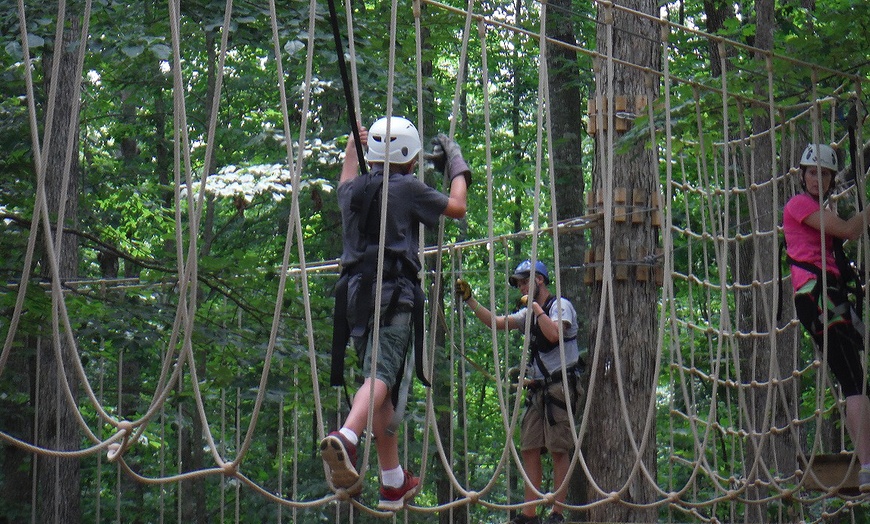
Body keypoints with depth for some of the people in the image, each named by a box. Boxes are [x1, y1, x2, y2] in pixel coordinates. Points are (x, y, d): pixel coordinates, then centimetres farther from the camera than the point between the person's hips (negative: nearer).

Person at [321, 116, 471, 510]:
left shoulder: (353, 191, 16)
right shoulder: (406, 189, 0)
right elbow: (457, 207, 12)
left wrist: (352, 148, 57)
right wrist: (457, 167, 27)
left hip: (354, 292, 7)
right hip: (394, 293, -7)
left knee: (382, 387, 14)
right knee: (381, 375, -20)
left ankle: (394, 483, 20)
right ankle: (344, 439, -48)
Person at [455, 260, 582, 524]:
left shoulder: (561, 305, -4)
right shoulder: (529, 313, 21)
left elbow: (554, 334, -23)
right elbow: (497, 322, 16)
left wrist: (536, 307, -11)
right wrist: (469, 299, 11)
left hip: (560, 386, -8)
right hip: (537, 388, 8)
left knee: (559, 450, -8)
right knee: (529, 449, 2)